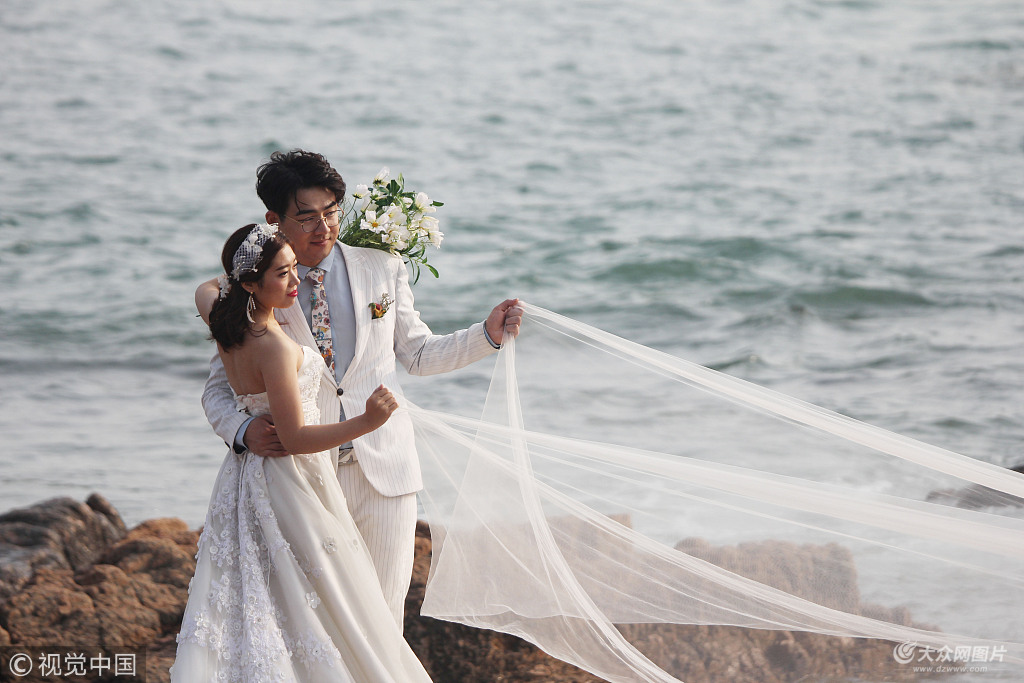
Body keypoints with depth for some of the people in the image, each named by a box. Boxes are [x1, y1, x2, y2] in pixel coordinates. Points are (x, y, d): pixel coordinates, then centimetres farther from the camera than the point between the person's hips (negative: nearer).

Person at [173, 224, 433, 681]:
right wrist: (365, 422, -33)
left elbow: (205, 289, 25)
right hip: (289, 484, -9)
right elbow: (294, 437, -26)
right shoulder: (273, 346, -27)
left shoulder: (223, 318, -2)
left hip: (245, 476, 9)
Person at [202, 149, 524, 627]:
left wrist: (488, 333, 3)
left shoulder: (383, 270, 7)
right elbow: (219, 388, 5)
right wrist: (243, 431, -16)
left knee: (384, 614, 4)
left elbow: (418, 354, 17)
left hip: (382, 473, 2)